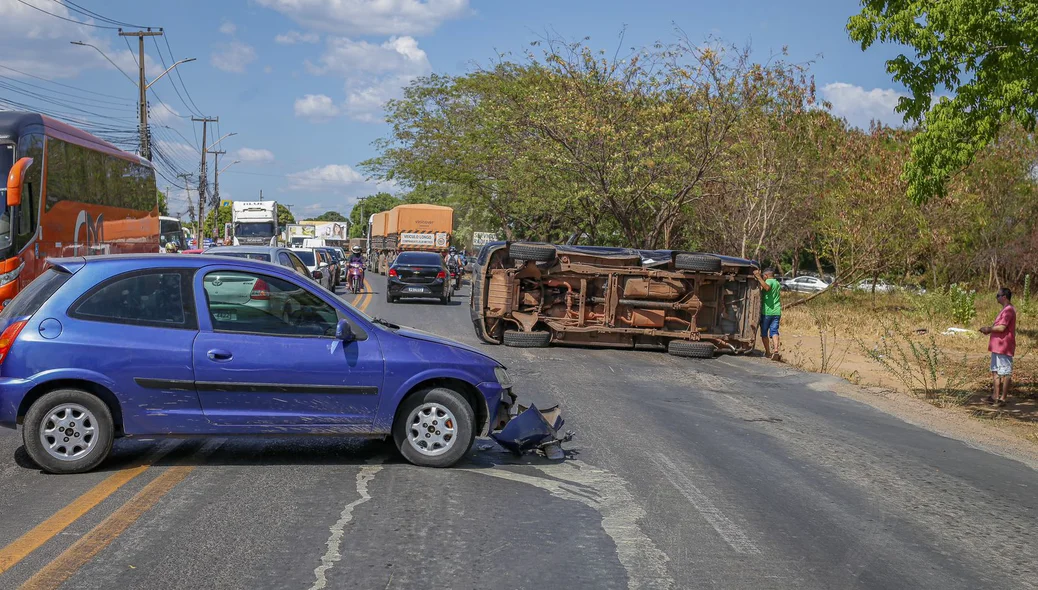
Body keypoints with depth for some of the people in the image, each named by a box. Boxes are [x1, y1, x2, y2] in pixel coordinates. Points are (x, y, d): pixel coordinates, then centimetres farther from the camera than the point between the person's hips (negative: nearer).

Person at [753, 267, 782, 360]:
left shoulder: (769, 281, -9)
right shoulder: (777, 283, 17)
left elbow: (767, 287, -33)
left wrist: (758, 277, -33)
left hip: (767, 312, -6)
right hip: (776, 311, 6)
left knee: (764, 332, 8)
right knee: (774, 331, 0)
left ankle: (768, 352, 11)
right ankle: (776, 350, -21)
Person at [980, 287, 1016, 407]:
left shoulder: (1009, 310, -17)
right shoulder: (1005, 310, 17)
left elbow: (1002, 327, -24)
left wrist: (989, 329, -9)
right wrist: (989, 329, 10)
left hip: (1004, 347, -11)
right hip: (998, 346, 11)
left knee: (1005, 373, -5)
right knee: (995, 371, 15)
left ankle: (1002, 398, -2)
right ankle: (995, 396, 22)